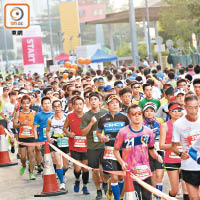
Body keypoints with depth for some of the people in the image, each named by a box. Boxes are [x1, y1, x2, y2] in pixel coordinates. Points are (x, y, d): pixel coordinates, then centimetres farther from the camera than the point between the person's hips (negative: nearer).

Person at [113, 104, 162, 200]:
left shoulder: (148, 131, 5)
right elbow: (116, 150, 2)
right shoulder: (123, 132, -6)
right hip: (130, 173, -3)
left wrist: (156, 156, -5)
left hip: (146, 173, 3)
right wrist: (122, 162, -13)